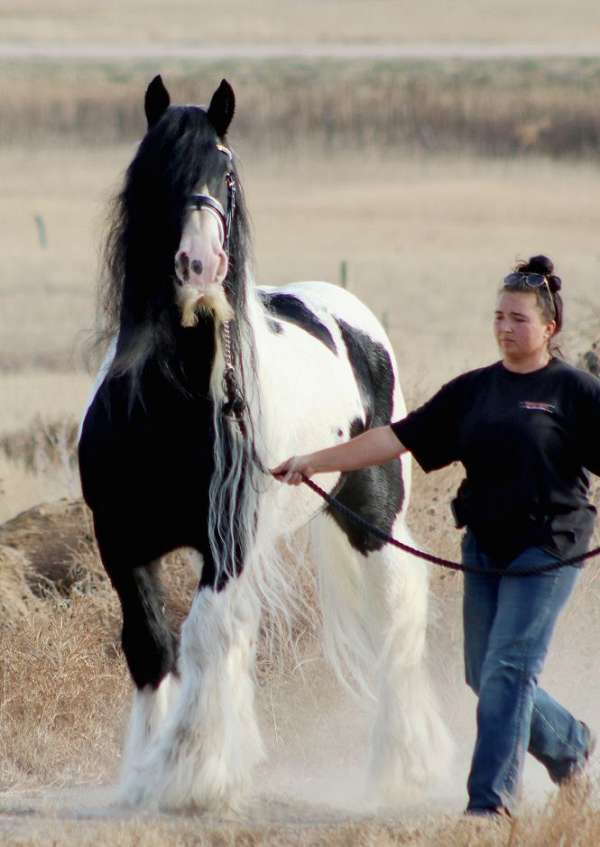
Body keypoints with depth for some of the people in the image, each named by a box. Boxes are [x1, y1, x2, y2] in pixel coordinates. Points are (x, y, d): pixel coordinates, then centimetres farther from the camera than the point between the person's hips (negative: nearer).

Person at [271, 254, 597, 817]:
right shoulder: (472, 391, 10)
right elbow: (398, 438, 9)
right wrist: (315, 463, 3)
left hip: (546, 550, -6)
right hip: (485, 548, 6)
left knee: (506, 673, -12)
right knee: (484, 676, 10)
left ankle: (491, 799, -8)